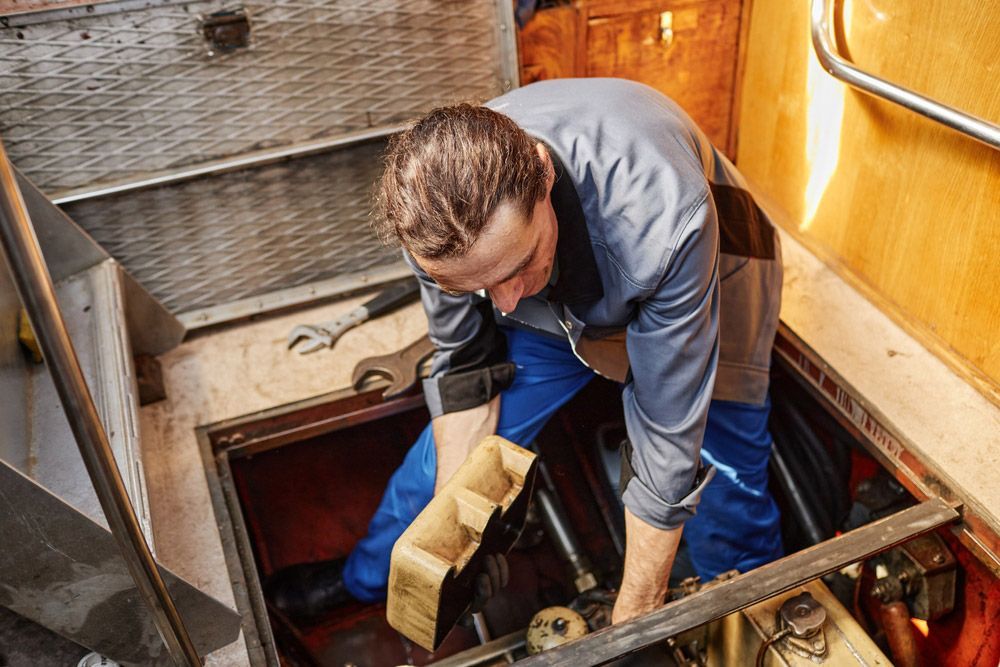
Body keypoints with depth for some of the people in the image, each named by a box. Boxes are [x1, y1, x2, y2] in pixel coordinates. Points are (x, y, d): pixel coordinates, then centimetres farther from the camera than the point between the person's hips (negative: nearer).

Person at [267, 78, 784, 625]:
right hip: (558, 301, 3)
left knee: (723, 478, -9)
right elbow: (463, 362, -13)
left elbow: (668, 441, -34)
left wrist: (634, 619, -21)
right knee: (453, 443, 3)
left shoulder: (662, 227, -45)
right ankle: (367, 580, 32)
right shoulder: (438, 209, -31)